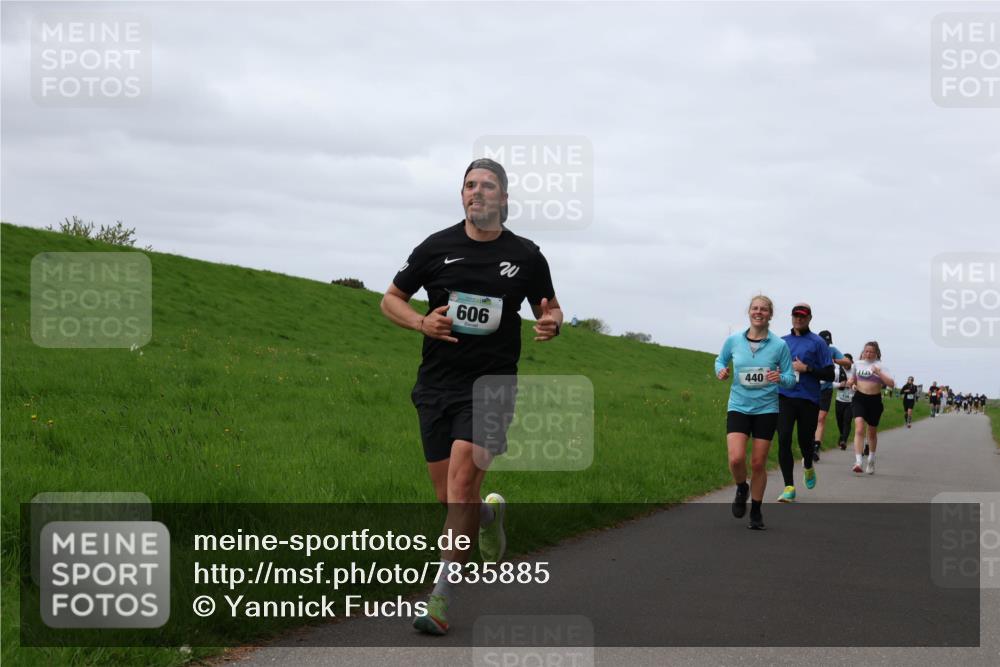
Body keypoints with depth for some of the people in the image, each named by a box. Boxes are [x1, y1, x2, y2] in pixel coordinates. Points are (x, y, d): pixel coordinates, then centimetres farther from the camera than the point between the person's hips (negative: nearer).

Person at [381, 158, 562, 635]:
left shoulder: (525, 256, 3)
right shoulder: (436, 247, 3)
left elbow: (549, 308, 18)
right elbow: (391, 299, 12)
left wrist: (551, 323, -7)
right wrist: (422, 322, -9)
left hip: (491, 385, -2)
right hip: (437, 385, 2)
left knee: (462, 486, -18)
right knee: (449, 498, 6)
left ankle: (441, 599, -14)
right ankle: (491, 514, 43)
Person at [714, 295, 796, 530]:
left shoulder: (780, 345, -5)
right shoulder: (733, 341, -2)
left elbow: (791, 379, 1)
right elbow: (720, 360, 15)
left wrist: (780, 378, -22)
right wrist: (720, 370, -8)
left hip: (766, 409, 0)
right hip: (738, 407, 0)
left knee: (758, 463, 4)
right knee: (736, 458, -17)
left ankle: (756, 513, 21)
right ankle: (742, 489, 17)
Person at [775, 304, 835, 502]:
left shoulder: (818, 343, 2)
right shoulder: (782, 342, 14)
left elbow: (829, 374, -2)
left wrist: (807, 369, -13)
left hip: (808, 398, -2)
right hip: (784, 397, 2)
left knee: (805, 440, 6)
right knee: (783, 439, -12)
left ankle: (808, 467, 42)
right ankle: (789, 487, -9)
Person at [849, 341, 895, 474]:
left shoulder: (880, 366, -5)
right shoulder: (858, 364, 6)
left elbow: (891, 384, -17)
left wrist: (879, 373, -27)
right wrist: (852, 382, 4)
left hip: (875, 400, -1)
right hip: (859, 399, 1)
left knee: (872, 433, 15)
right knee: (859, 429, -19)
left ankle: (871, 461, 37)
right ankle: (858, 461, -28)